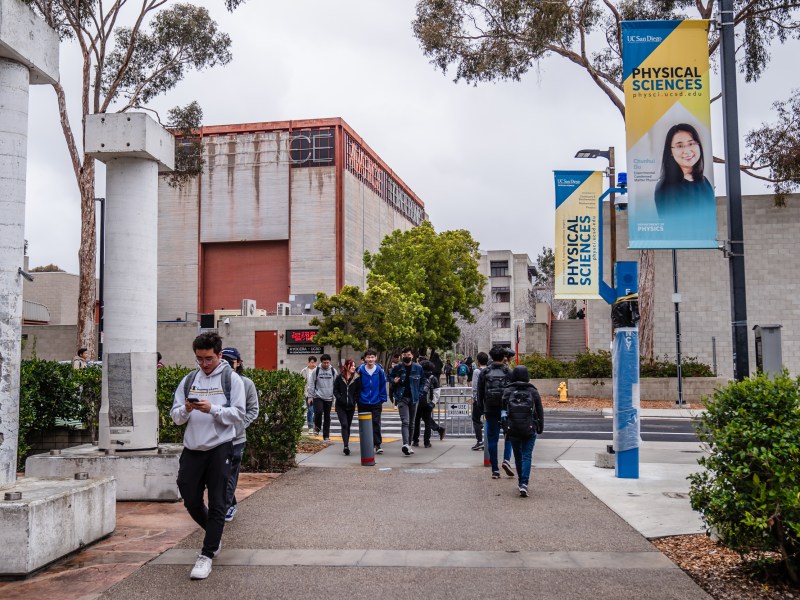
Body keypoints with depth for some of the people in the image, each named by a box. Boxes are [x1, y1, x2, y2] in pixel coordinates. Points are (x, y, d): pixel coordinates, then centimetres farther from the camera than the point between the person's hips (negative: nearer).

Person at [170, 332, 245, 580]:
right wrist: (185, 409, -14)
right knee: (190, 500, 12)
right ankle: (215, 537, 36)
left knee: (217, 503, -1)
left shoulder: (231, 379, -1)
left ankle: (207, 555, 6)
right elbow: (175, 416, 8)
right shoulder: (188, 380, 10)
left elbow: (238, 413, -8)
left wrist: (212, 409, -21)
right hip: (192, 448, 5)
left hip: (219, 448, -4)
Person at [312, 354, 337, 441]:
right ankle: (317, 427, 10)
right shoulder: (316, 371, 0)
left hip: (329, 398, 2)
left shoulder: (333, 371, 4)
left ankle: (326, 436, 12)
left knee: (327, 417, 4)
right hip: (318, 396, -2)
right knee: (319, 412, -19)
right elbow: (312, 384, 2)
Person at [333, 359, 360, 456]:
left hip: (351, 406, 2)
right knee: (344, 425, -13)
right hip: (340, 406, -2)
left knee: (348, 426, 10)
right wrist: (340, 399, -11)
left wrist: (354, 400, -7)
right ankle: (346, 446, -20)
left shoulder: (357, 378, 1)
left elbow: (358, 391, 4)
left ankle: (346, 446, 20)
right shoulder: (339, 377, 0)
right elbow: (335, 390, 1)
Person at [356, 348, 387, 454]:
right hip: (363, 402, 1)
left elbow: (383, 385, 3)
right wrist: (358, 399, 1)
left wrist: (382, 399, 1)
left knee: (376, 423, -2)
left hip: (376, 402, -1)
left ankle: (378, 445, 2)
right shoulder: (361, 370, -5)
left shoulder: (379, 370, -4)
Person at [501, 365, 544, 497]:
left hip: (513, 430, 1)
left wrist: (505, 430, 9)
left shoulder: (507, 392, 0)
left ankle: (521, 482, 27)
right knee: (527, 456, 1)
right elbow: (540, 412, 5)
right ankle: (524, 484, -13)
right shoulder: (533, 391, 0)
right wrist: (540, 428, 15)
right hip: (529, 429, -1)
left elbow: (503, 412, 2)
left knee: (518, 456, 16)